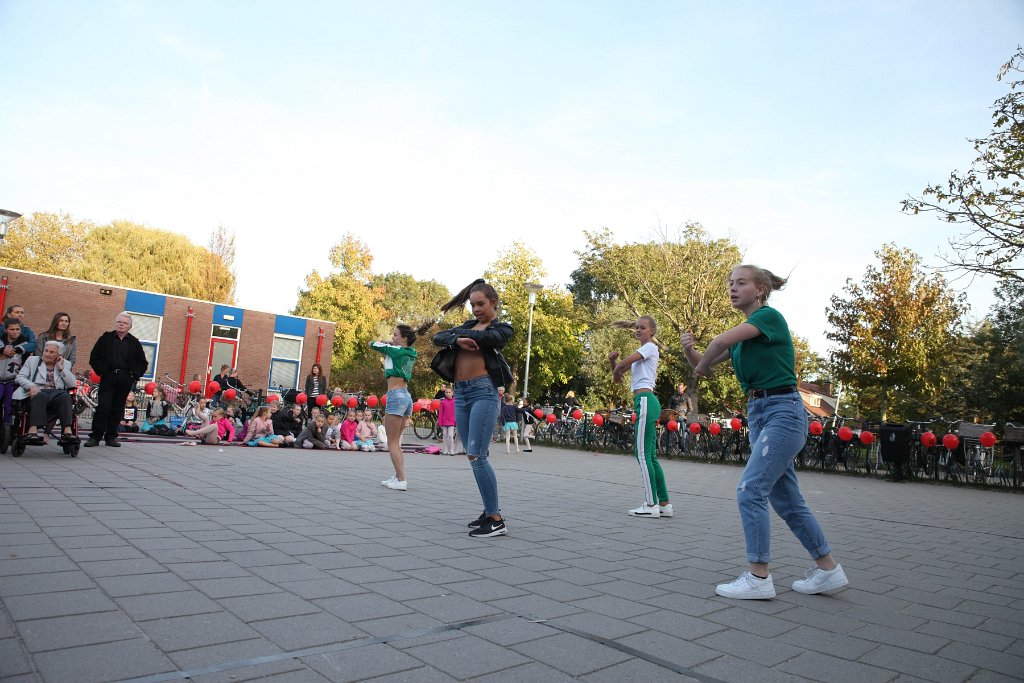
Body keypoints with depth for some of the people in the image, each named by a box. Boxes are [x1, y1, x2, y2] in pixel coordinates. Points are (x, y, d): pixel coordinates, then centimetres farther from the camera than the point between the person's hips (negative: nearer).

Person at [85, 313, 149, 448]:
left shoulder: (134, 343, 9)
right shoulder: (106, 338, 6)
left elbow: (143, 363, 14)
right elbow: (94, 357, 7)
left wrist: (135, 376, 3)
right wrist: (101, 371, -3)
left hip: (125, 380, 2)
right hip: (108, 378, -2)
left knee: (118, 409, 6)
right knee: (103, 407, -7)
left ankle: (111, 436, 14)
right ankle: (95, 437, 0)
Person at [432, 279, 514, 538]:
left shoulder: (502, 328, 7)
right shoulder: (469, 325, 22)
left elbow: (484, 337, -15)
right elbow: (438, 337, 9)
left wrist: (456, 333, 2)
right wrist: (457, 340, -12)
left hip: (483, 391, -6)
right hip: (460, 393, 6)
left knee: (476, 455, -12)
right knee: (474, 456, 8)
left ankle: (496, 520, -7)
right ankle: (489, 511, 19)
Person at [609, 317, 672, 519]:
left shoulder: (650, 347, -2)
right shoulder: (641, 352, 25)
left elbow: (625, 362, -16)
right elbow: (618, 374, 22)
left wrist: (617, 370, 5)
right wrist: (612, 361, 2)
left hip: (645, 401, -10)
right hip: (645, 402, 10)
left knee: (643, 454, -10)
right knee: (650, 455, 9)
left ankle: (651, 505, -7)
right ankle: (664, 503, 12)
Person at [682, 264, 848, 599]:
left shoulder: (770, 316, -10)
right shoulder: (741, 332, 15)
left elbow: (722, 340, -26)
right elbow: (702, 365, 11)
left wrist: (702, 365, -8)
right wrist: (689, 349, -11)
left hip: (783, 411, -9)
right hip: (758, 413, 9)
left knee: (750, 490, -13)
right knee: (786, 499, 12)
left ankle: (759, 578, -5)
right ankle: (828, 569, 24)